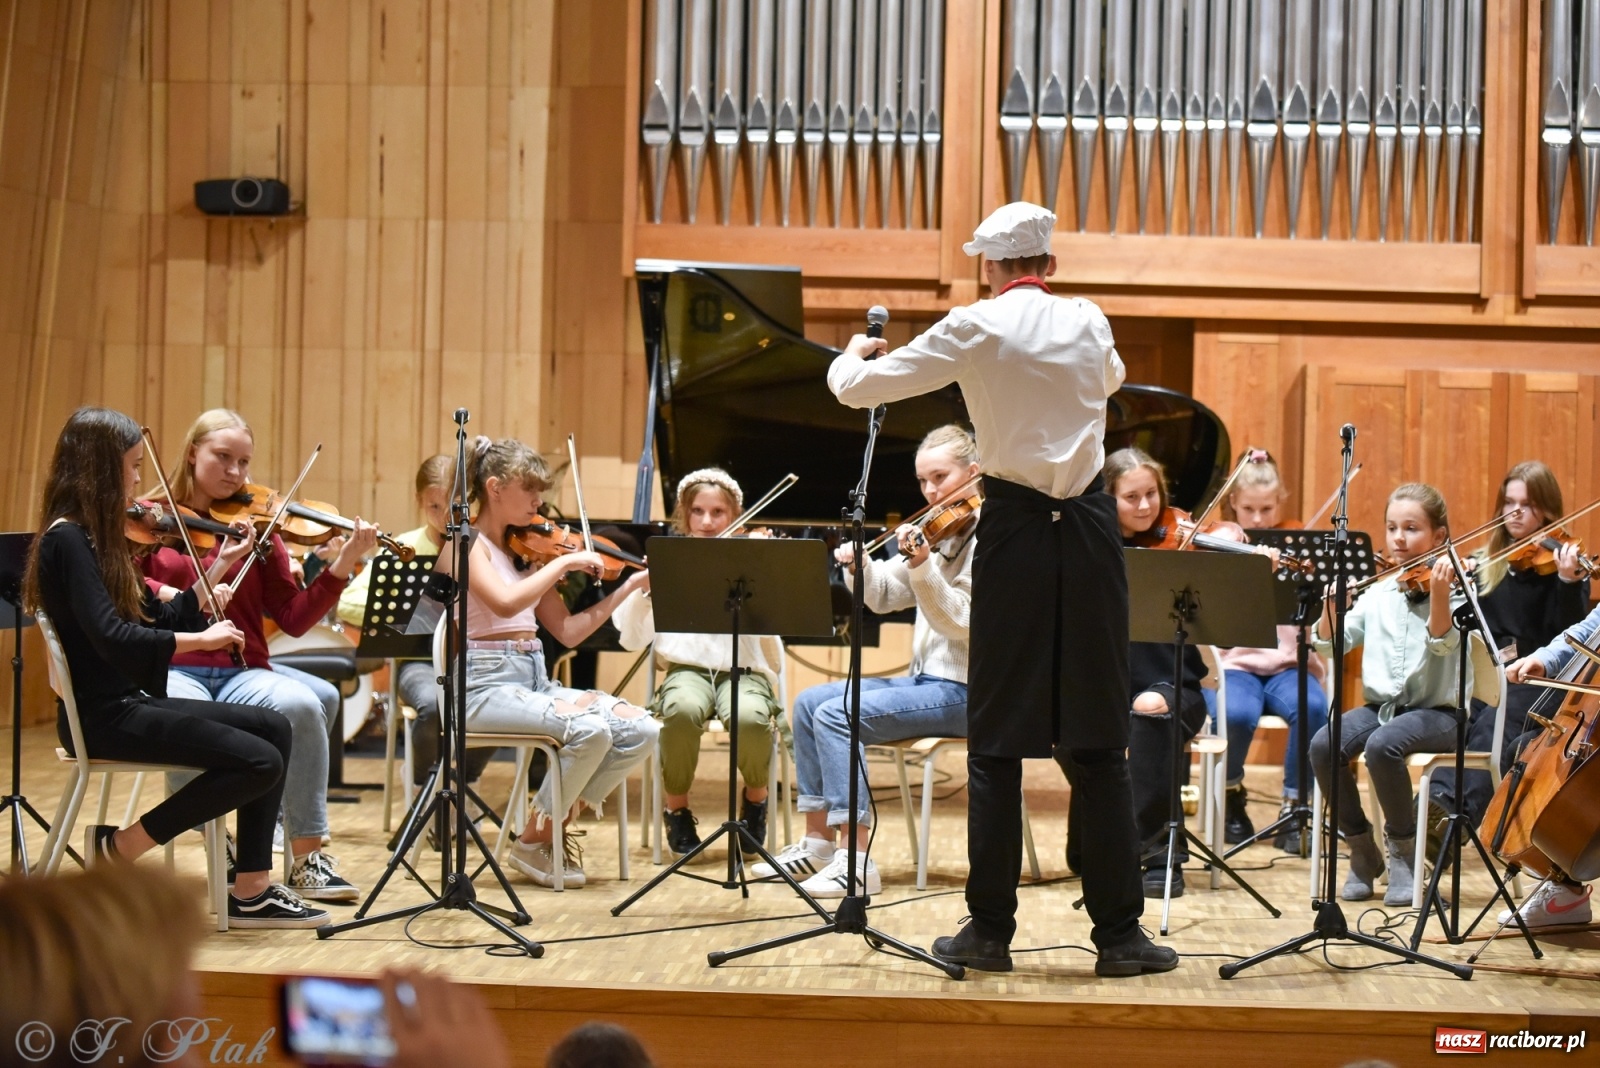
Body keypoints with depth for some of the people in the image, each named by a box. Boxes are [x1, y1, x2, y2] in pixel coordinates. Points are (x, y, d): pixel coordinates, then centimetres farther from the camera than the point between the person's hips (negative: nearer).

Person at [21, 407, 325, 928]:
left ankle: (251, 891, 4)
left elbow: (155, 618, 14)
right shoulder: (66, 539, -15)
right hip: (102, 715, -10)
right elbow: (110, 636, -27)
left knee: (273, 728, 6)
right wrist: (200, 640, -23)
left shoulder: (96, 535, 14)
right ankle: (120, 847, -5)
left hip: (133, 701, 10)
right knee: (258, 762, -16)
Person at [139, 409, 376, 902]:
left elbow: (293, 619, 4)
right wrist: (166, 596, -21)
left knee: (301, 704, -29)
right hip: (170, 671, -2)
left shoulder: (257, 527, 12)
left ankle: (308, 857, -20)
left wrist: (341, 567, -8)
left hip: (241, 672, 2)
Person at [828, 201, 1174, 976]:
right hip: (1089, 527, 3)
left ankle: (990, 929, 6)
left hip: (1014, 532, -2)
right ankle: (1119, 932, 6)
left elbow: (855, 388, 1)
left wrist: (854, 353, 25)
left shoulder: (974, 330, -3)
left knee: (997, 739, 5)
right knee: (1099, 740, 6)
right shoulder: (1088, 324, 7)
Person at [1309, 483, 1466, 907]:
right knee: (1323, 745, -23)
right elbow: (1331, 643, 4)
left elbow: (1443, 643, -21)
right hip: (1380, 706, 4)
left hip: (1435, 711, -4)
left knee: (1382, 745, -34)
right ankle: (1362, 848, -4)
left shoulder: (1451, 589, -3)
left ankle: (1403, 848, -11)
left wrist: (1438, 592, -37)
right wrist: (1332, 601, -14)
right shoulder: (1378, 593, 9)